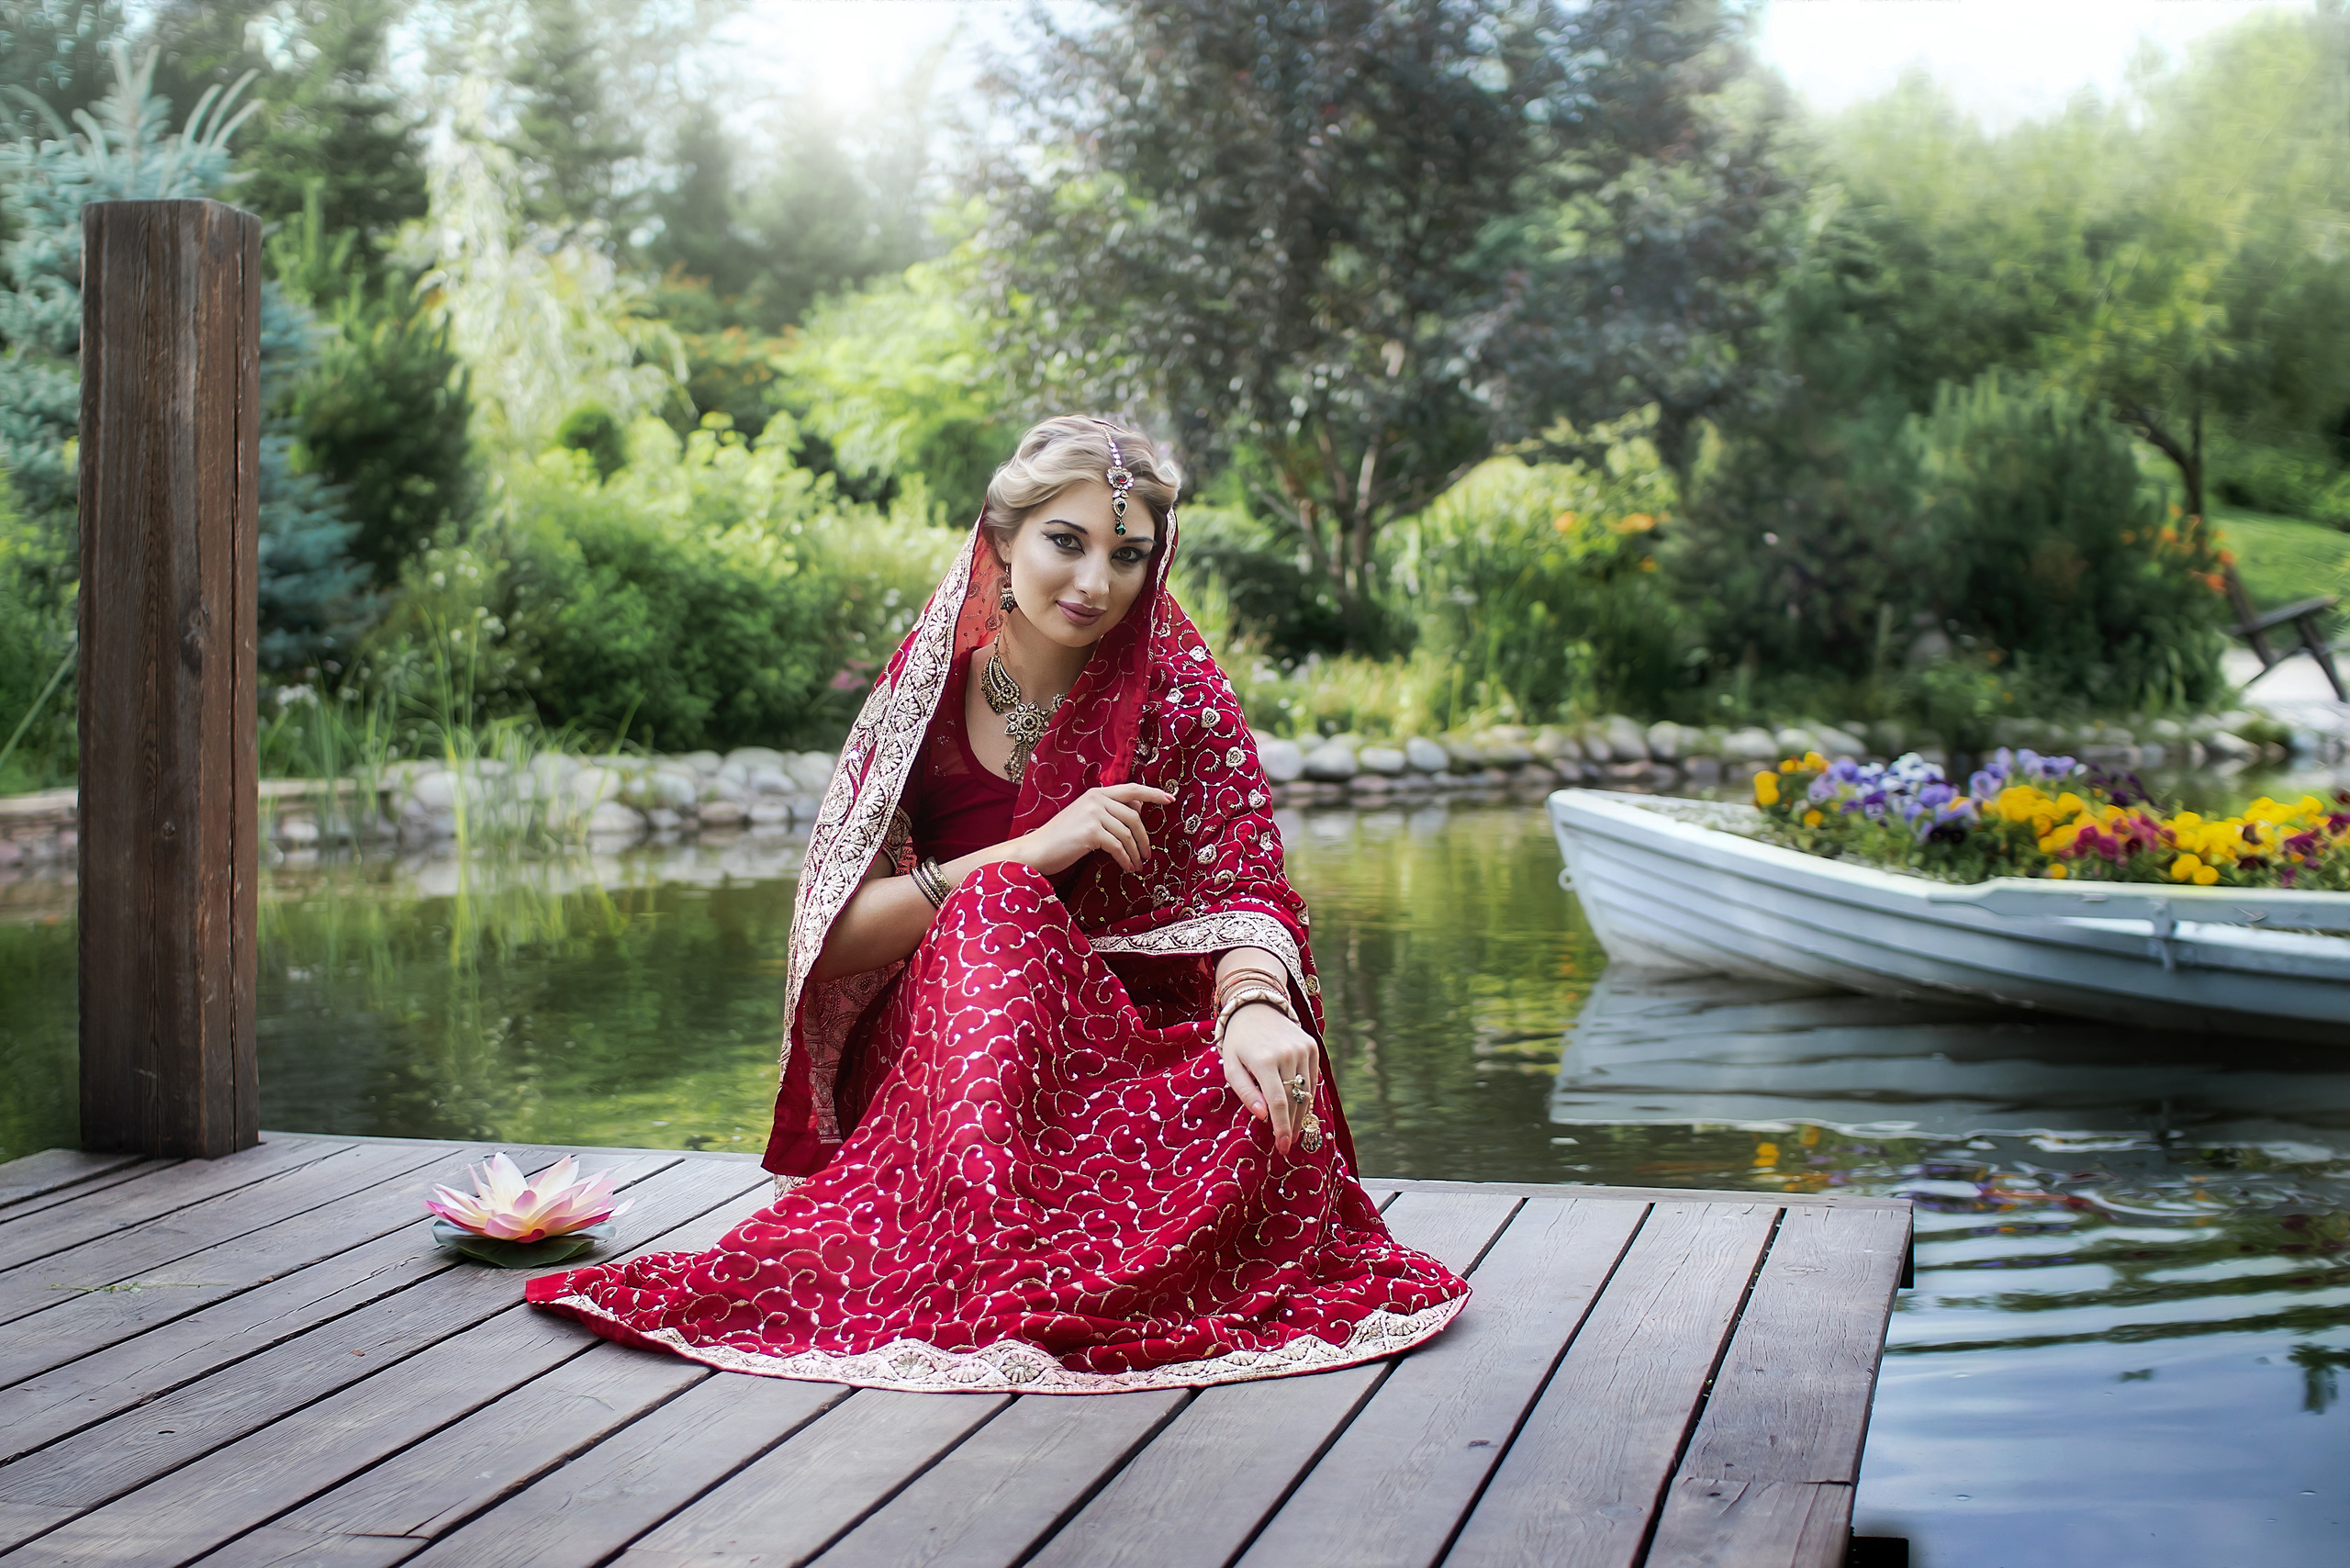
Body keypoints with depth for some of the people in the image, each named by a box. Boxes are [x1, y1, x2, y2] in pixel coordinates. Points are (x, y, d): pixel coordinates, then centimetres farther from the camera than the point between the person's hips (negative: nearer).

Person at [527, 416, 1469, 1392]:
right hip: (930, 1051, 1)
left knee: (1260, 1108, -34)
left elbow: (1243, 893, -12)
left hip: (1133, 1045, 0)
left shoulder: (1179, 697, 0)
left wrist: (1255, 1010, -37)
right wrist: (1029, 855, -19)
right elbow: (838, 935, -5)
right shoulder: (926, 692, 2)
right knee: (995, 908, -32)